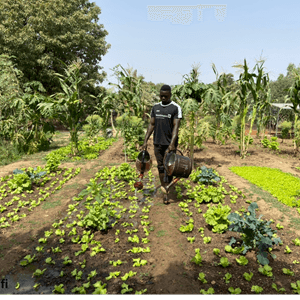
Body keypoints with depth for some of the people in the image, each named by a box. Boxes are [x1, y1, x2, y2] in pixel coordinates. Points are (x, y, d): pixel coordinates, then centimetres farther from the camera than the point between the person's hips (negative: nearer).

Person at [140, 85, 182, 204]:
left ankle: (167, 193, 2)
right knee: (160, 167, 9)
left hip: (170, 144, -5)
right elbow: (151, 125, 10)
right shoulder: (155, 107, 10)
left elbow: (176, 126, -14)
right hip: (157, 142, 5)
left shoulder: (176, 108, -6)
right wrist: (145, 141, 3)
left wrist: (172, 144, -25)